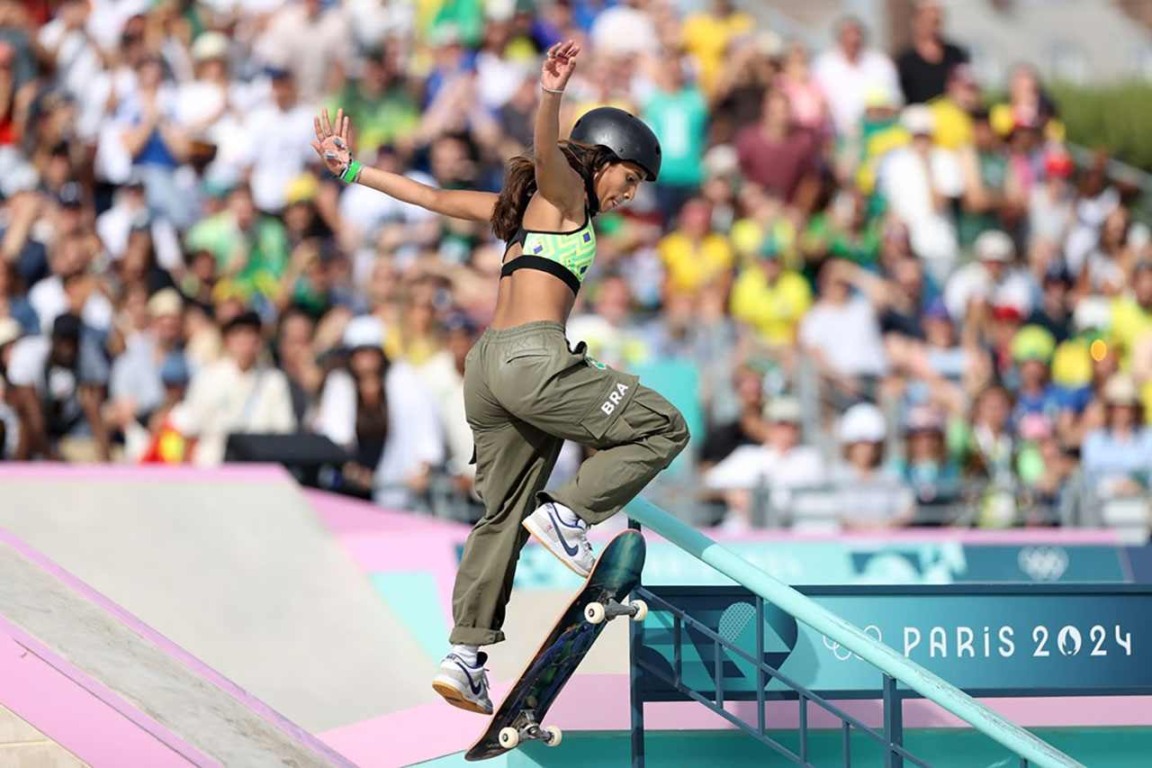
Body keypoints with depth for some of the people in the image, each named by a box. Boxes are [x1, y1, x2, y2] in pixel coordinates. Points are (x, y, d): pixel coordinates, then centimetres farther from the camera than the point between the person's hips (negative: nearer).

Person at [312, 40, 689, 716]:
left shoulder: (523, 207, 26)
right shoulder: (563, 194, 3)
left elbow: (433, 197, 27)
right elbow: (548, 150, -21)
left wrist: (352, 169, 32)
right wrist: (552, 96, -41)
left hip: (488, 366, 9)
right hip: (534, 356, -9)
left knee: (503, 514, 13)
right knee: (663, 428, -2)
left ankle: (465, 657, 8)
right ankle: (568, 513, -9)